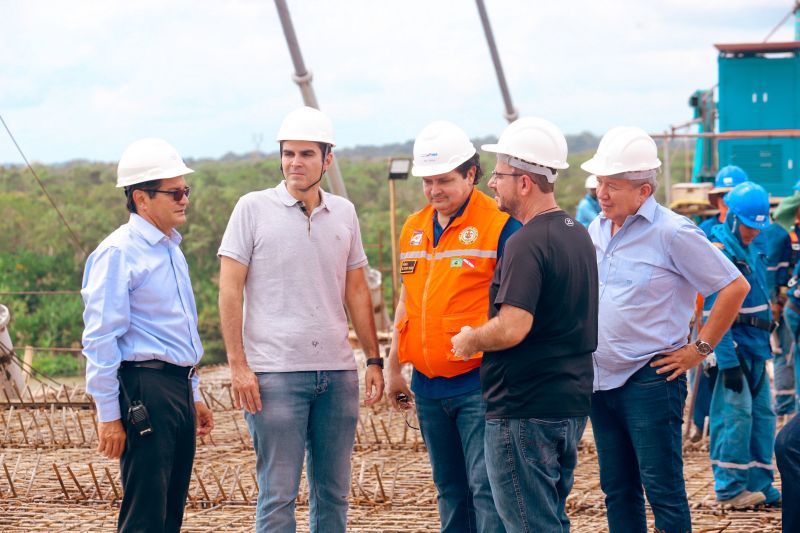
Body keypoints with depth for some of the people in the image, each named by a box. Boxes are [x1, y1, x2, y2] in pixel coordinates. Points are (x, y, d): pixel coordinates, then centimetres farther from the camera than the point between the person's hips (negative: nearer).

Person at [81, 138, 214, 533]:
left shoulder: (171, 248, 17)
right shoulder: (118, 253, -12)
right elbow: (100, 338, -16)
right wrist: (108, 415, -18)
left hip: (178, 386, 9)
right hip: (145, 389, -9)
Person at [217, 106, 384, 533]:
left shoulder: (343, 213, 10)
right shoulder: (254, 208, -2)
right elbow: (229, 291, -3)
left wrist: (373, 358, 10)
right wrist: (238, 365, -9)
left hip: (338, 372, 4)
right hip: (275, 373, -4)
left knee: (333, 493, 10)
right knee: (277, 494, -2)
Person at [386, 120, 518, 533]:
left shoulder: (500, 224, -8)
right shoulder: (414, 229, 12)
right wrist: (394, 368, 20)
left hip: (478, 385, -7)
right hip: (428, 386, 7)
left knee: (487, 488, -9)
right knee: (449, 489, 14)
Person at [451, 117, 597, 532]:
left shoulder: (526, 244, -18)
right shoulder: (578, 234, 12)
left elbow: (511, 328, -27)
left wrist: (470, 340, -7)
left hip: (524, 411, -10)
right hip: (571, 404, 10)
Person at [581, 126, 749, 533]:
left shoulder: (671, 232, -12)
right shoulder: (597, 229, 9)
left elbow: (735, 287, -10)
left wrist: (699, 350, -9)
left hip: (650, 381, -7)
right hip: (601, 378, 7)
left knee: (663, 491, -4)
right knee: (617, 491, 12)